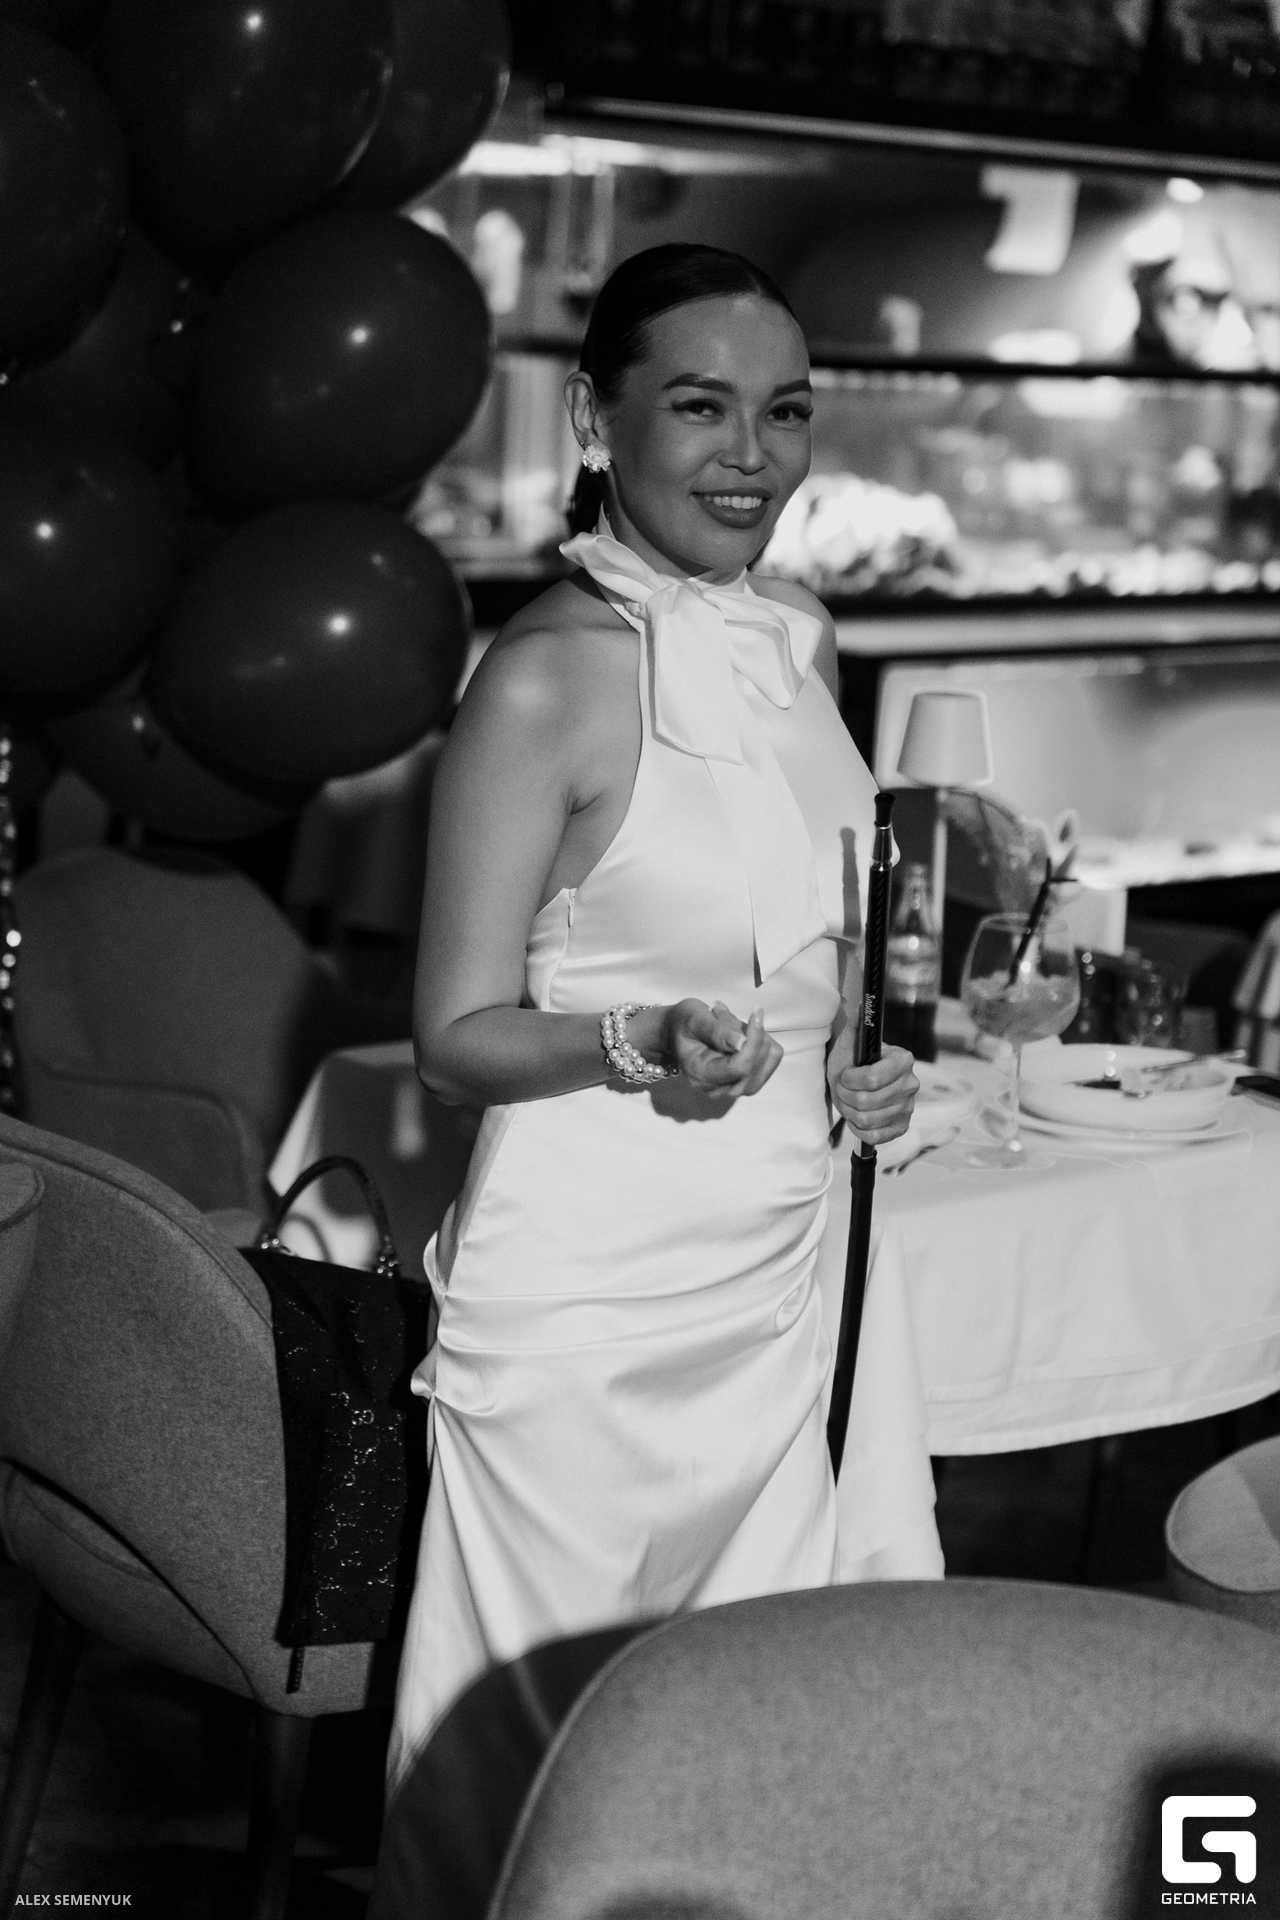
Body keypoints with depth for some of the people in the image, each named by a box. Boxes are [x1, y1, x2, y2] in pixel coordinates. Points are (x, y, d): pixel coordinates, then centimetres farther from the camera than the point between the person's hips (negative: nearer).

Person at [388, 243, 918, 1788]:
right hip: (588, 1301, -7)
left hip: (776, 1282, 7)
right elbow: (455, 1039, -12)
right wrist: (641, 1042, -29)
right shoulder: (546, 680, -15)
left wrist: (861, 1052, 5)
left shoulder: (800, 641, 7)